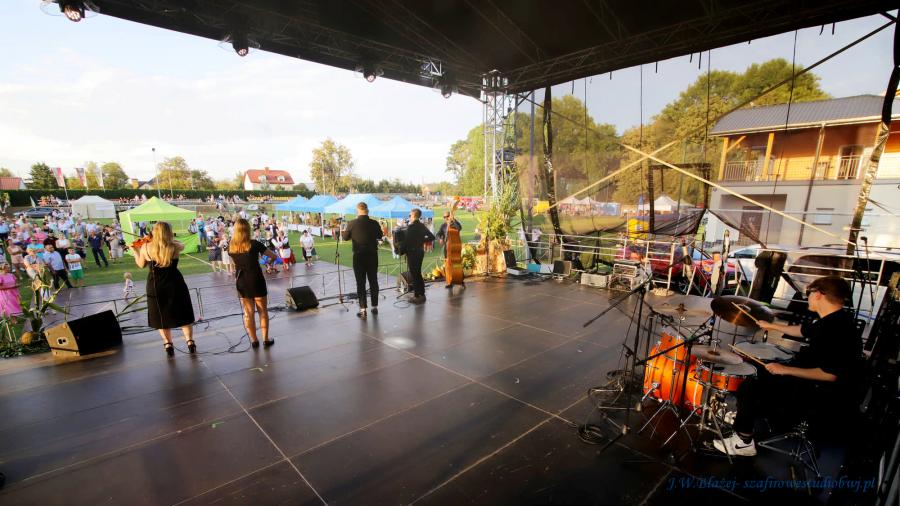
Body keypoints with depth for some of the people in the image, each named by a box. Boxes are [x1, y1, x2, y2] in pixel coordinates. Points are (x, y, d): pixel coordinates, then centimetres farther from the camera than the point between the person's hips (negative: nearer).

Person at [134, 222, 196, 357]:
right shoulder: (175, 247, -13)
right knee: (183, 314, 13)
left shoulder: (145, 248, -10)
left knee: (161, 316, 16)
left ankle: (168, 344, 19)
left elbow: (141, 265, 7)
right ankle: (190, 341, 12)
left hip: (155, 287, 1)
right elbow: (182, 245, 12)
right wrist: (169, 239, 14)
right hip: (175, 284, -1)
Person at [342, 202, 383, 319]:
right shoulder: (374, 223, -5)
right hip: (372, 255, 2)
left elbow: (345, 238, 4)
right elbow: (379, 236, 12)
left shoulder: (352, 223, -11)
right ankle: (375, 307, 18)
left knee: (360, 283, 4)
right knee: (373, 281, 12)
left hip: (359, 256, -2)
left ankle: (363, 309, 4)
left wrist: (342, 232, 25)